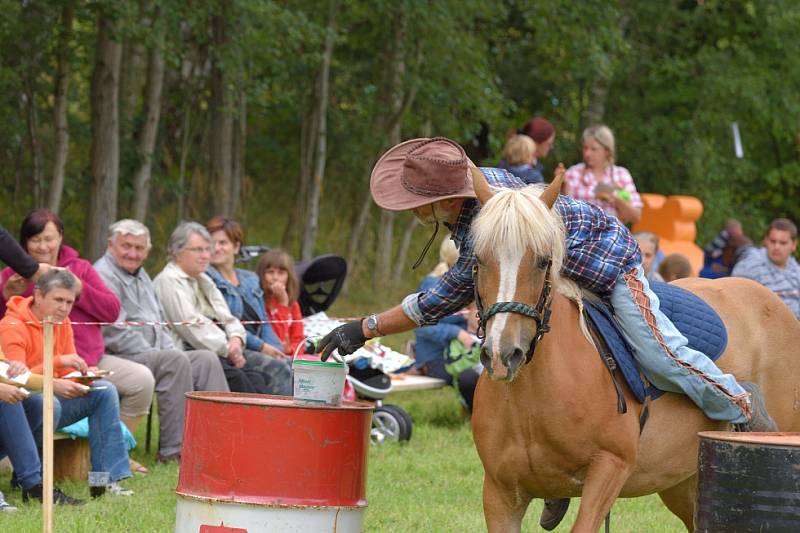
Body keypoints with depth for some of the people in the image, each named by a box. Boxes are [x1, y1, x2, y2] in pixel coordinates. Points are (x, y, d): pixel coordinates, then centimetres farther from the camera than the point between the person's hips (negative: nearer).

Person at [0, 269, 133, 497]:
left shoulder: (61, 323, 9)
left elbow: (67, 374, 9)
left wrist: (83, 376, -16)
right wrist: (58, 361, -36)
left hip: (52, 397, 8)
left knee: (105, 391, -7)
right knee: (47, 403, -39)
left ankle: (108, 478, -14)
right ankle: (30, 484, -28)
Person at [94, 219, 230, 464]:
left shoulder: (141, 276, 23)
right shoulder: (104, 276, -10)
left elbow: (159, 322, 28)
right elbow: (115, 333, -18)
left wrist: (170, 348, 8)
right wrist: (154, 353, -16)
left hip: (154, 355, 10)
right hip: (120, 359, -10)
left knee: (206, 359, -4)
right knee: (176, 361, -30)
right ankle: (173, 450, -30)